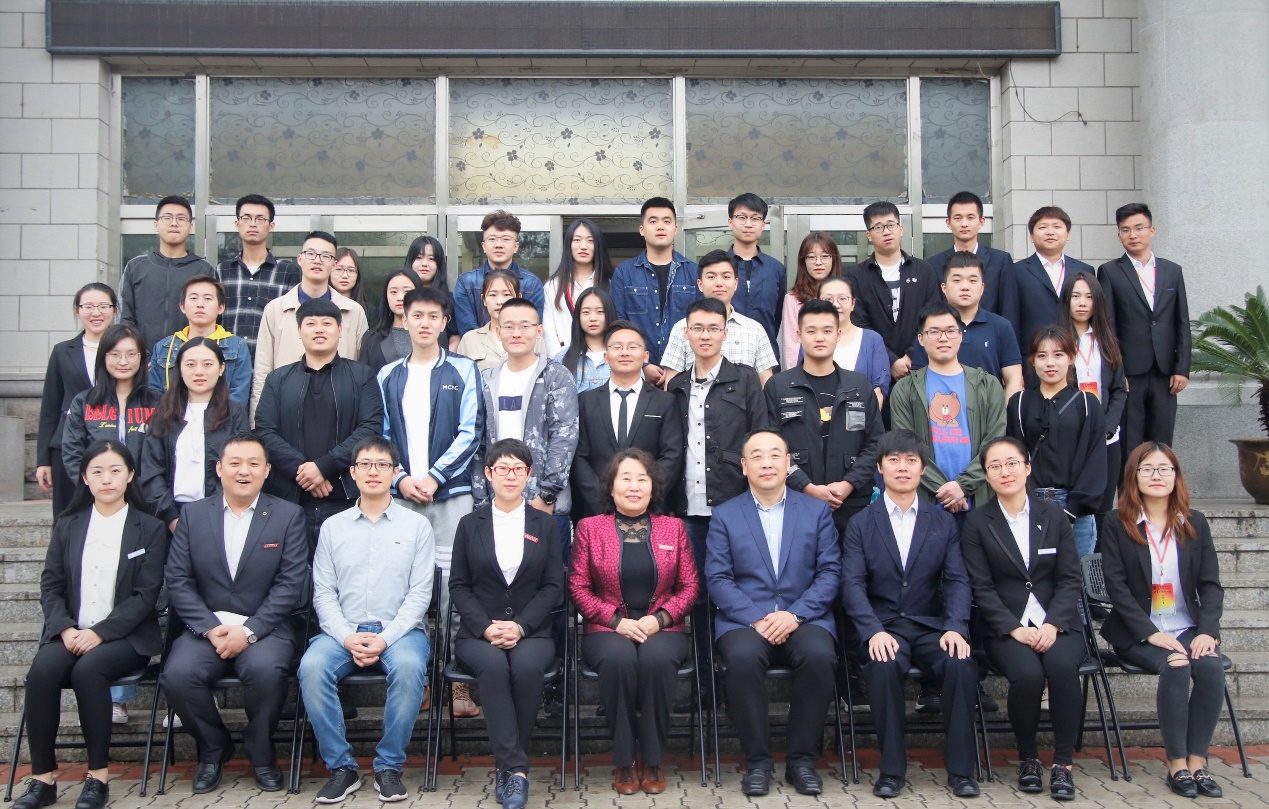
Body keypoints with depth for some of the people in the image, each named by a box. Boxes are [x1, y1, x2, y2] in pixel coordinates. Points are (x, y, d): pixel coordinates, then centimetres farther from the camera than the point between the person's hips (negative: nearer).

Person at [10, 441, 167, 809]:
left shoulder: (149, 529, 4)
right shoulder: (67, 526, 15)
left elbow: (146, 595, -4)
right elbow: (50, 585, 9)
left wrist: (100, 633, -16)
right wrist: (66, 629, -10)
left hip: (125, 636, -3)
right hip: (70, 633, 3)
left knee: (87, 669, -32)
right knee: (42, 671, -28)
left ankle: (99, 776, -21)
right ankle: (42, 778, -18)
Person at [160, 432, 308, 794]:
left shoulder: (288, 516, 3)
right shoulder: (193, 514, 10)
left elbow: (291, 585, -5)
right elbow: (177, 580, 2)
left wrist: (248, 631, -15)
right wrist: (211, 628, -11)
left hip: (264, 628, -2)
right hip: (206, 627, 2)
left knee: (265, 669, -33)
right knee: (177, 674, -26)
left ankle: (261, 753, -2)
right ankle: (213, 749, 4)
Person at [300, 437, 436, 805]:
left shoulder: (417, 525, 8)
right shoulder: (332, 527, 14)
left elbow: (419, 593, 0)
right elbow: (324, 593, 7)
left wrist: (385, 639, -13)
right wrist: (348, 638, -10)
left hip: (400, 630, -2)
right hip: (344, 631, 2)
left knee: (409, 666, -34)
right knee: (312, 666, -29)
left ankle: (389, 765, -15)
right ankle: (341, 766, -13)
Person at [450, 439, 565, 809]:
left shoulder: (545, 525, 11)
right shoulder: (470, 524, 11)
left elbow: (554, 586, 4)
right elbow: (459, 585, 5)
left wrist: (520, 626, -12)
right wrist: (486, 627, -12)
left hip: (531, 632, 0)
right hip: (479, 633, 0)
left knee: (527, 665, -33)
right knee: (493, 664, -33)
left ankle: (507, 766, -20)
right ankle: (516, 767, -31)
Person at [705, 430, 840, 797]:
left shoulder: (817, 511, 12)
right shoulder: (725, 516, 10)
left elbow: (830, 572, 3)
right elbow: (718, 578, 1)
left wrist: (794, 615, -12)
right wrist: (757, 619, -14)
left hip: (803, 618, 1)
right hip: (744, 619, 0)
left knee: (819, 655, -32)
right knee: (743, 656, -33)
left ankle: (802, 759, -13)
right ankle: (757, 760, -15)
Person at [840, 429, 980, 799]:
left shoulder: (943, 523, 13)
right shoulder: (860, 524, 8)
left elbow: (957, 581, 3)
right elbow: (852, 584, -4)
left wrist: (955, 628, -16)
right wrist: (874, 632, -21)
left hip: (931, 626, 2)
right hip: (882, 626, -1)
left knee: (961, 665, -28)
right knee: (884, 667, -34)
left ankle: (960, 769, -12)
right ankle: (891, 768, -18)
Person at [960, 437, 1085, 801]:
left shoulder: (1053, 514, 9)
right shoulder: (977, 522, 4)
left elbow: (1071, 578, 4)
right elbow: (981, 587, -2)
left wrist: (1052, 624, -12)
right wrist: (1015, 628, -14)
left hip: (1056, 624, 1)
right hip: (1005, 627, -1)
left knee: (1062, 666, -31)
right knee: (1027, 674, -30)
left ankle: (1063, 761, -14)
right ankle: (1028, 757, -4)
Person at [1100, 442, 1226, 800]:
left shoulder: (1195, 523, 11)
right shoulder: (1116, 526, 1)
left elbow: (1211, 584, 5)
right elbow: (1117, 587, -6)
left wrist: (1206, 630, -11)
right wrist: (1151, 634, -16)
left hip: (1189, 628, 3)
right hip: (1138, 633, -2)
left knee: (1211, 668, -28)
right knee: (1175, 669, -30)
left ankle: (1197, 761, -17)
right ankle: (1177, 764, -19)